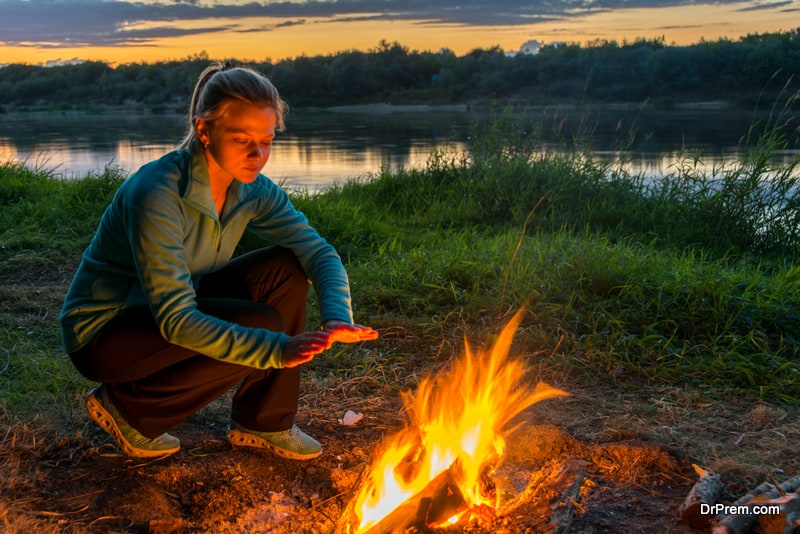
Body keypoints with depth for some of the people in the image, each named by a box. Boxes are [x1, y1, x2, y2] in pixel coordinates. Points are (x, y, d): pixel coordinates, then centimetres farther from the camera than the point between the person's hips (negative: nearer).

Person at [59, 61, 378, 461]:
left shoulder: (251, 190, -8)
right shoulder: (157, 195, -30)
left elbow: (319, 252, -10)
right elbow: (175, 319, -33)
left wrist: (337, 317, -30)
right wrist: (277, 349, -42)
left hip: (172, 312, 7)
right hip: (102, 334, -7)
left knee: (285, 268, -11)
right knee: (260, 325, -25)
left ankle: (261, 422, 0)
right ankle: (128, 407, -4)